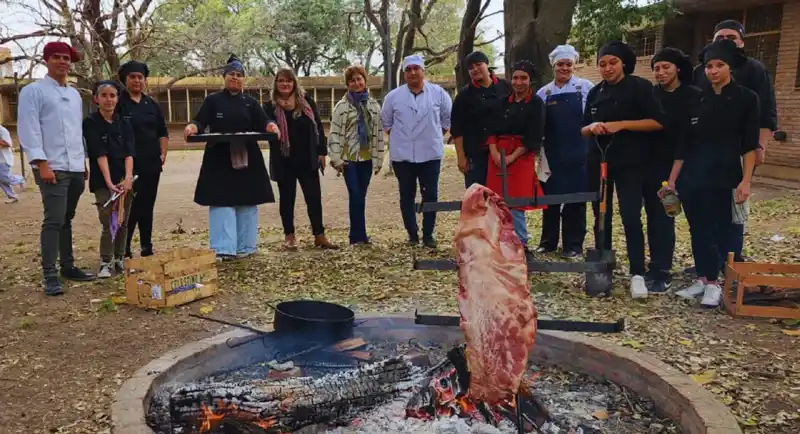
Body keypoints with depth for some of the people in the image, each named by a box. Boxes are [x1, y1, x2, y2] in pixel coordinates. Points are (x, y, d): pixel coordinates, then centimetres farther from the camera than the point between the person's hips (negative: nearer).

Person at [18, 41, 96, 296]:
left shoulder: (74, 94, 17)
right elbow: (29, 129, -11)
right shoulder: (33, 91, -3)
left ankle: (68, 266, 20)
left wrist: (83, 162, 17)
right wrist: (41, 163, -18)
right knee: (54, 221, -10)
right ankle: (50, 275, -6)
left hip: (75, 168, 7)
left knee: (66, 219, 13)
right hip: (52, 168, -6)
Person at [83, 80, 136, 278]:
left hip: (124, 180, 4)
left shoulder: (124, 123, 6)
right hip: (103, 181, -4)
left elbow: (129, 152, -3)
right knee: (108, 223, -7)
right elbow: (99, 154, -13)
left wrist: (128, 177, -18)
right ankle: (105, 262, 6)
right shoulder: (90, 123, -4)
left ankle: (119, 259, 22)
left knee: (123, 223, 9)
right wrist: (109, 182, -21)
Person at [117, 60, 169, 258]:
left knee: (147, 206, 10)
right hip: (128, 164, -5)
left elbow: (162, 131, 19)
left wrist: (163, 153, 6)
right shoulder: (118, 103, -3)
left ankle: (147, 248, 18)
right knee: (130, 207, -8)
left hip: (151, 163, 5)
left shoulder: (152, 105, 14)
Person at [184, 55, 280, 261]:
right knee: (222, 202, -5)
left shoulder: (250, 103, 11)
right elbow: (200, 122, -4)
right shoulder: (212, 100, 7)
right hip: (219, 160, -2)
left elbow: (263, 123, -1)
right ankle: (223, 249, -5)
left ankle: (245, 247, 15)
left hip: (247, 159, 2)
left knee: (246, 202, 5)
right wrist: (192, 127, -27)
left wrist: (271, 127, -24)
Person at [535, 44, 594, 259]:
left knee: (576, 199, 4)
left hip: (578, 155, -2)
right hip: (553, 155, 2)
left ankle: (573, 244, 15)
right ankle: (548, 241, 22)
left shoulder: (586, 88, 1)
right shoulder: (543, 93, 7)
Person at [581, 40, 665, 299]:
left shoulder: (639, 86, -4)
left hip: (629, 162, -5)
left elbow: (657, 122, -9)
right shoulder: (595, 92, 12)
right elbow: (583, 131, 14)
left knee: (631, 217, -10)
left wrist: (621, 125, -18)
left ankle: (637, 275, -5)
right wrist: (592, 127, -10)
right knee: (601, 216, 9)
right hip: (599, 160, 5)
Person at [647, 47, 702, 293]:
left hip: (675, 165, -3)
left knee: (664, 218, -5)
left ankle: (662, 273, 1)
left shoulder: (692, 96, -1)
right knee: (654, 218, 7)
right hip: (650, 164, 3)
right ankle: (656, 268, 17)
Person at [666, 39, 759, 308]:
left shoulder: (746, 99, -1)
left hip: (723, 178, -3)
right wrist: (672, 180, 6)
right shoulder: (696, 101, 7)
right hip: (692, 178, 3)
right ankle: (703, 279, 21)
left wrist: (746, 180, -11)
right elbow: (684, 144, 8)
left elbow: (749, 144, -4)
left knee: (720, 230, 2)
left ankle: (716, 283, 14)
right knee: (698, 230, 9)